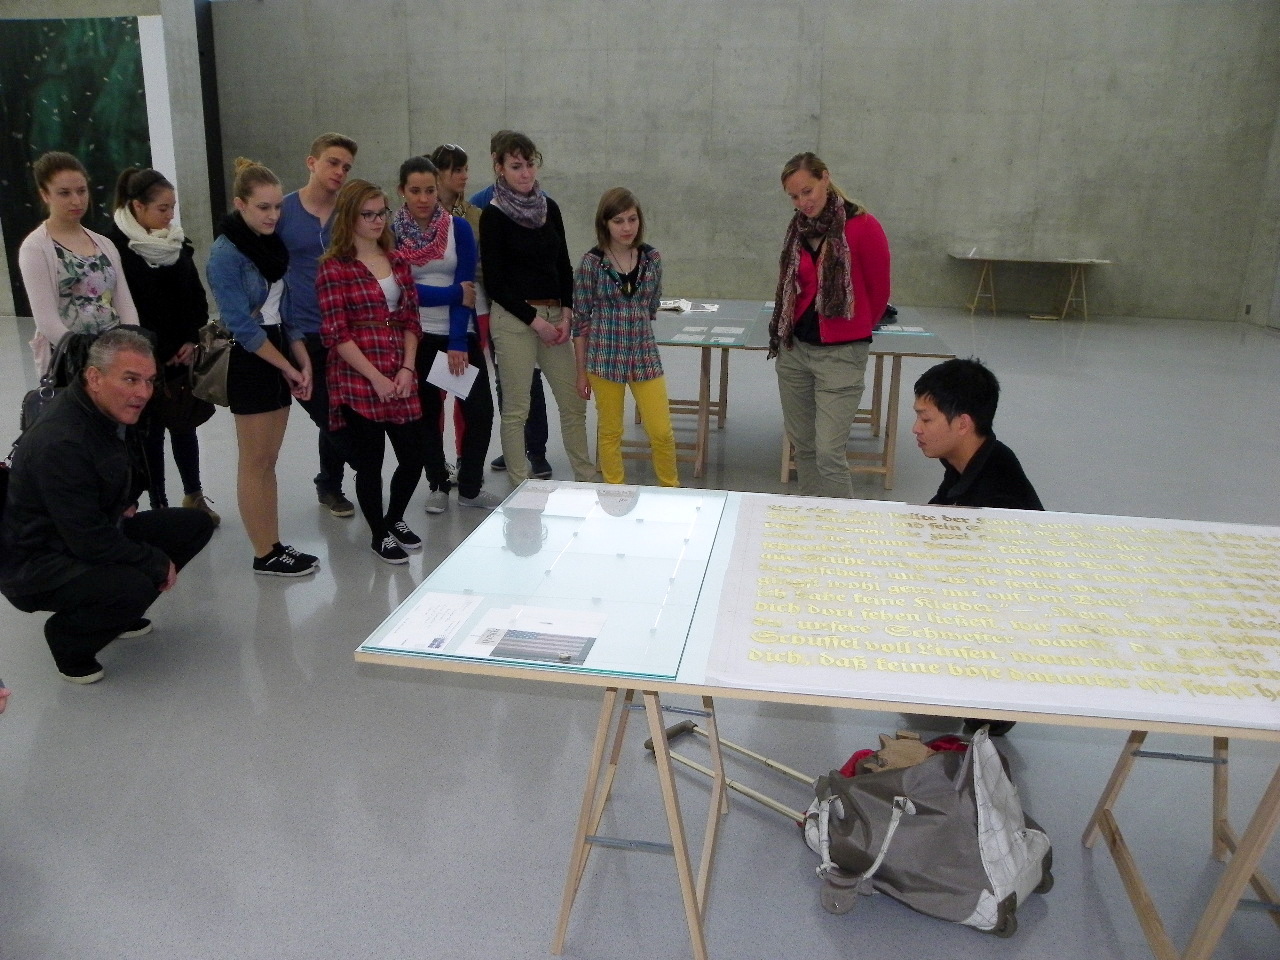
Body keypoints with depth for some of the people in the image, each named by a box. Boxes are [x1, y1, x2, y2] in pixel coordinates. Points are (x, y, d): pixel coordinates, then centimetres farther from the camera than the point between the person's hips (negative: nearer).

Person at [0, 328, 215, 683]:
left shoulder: (113, 412, -1)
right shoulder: (60, 443, -31)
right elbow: (89, 541, -29)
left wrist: (127, 502, 7)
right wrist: (158, 563, -19)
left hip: (99, 533, 10)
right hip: (35, 561, -10)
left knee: (197, 524, 2)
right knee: (136, 587, -35)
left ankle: (119, 611, 14)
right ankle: (67, 637, -3)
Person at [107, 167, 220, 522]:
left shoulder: (177, 241, 6)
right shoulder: (117, 245, -13)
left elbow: (196, 297, 11)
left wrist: (193, 341, -3)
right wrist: (158, 356, -13)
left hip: (183, 355, 5)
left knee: (184, 423, 14)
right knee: (152, 430, 5)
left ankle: (194, 496, 27)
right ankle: (159, 504, 15)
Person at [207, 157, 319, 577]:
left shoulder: (272, 243, 8)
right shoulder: (226, 253, -14)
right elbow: (243, 325, -17)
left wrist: (303, 363, 2)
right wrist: (287, 367, -12)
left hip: (280, 360, 7)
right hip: (249, 361, -7)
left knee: (269, 460, 13)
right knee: (256, 462, 1)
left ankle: (274, 546, 21)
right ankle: (265, 555, 11)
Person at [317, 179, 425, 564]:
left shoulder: (397, 261, 12)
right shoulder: (334, 268, -5)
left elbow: (410, 320, 11)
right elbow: (336, 334, -9)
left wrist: (407, 369, -3)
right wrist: (376, 378, -14)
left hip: (401, 379, 5)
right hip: (358, 382, -5)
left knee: (413, 456, 8)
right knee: (370, 462, 4)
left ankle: (395, 519, 35)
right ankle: (379, 534, 25)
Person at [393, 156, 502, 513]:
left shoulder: (459, 228, -2)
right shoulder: (391, 234, -2)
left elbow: (467, 285, -8)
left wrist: (458, 342, -14)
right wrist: (455, 294, -13)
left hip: (461, 334, 1)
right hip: (416, 336, 0)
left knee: (480, 410, -2)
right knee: (427, 413, 7)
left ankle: (470, 488, 13)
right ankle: (438, 485, 23)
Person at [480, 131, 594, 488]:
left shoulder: (549, 207, 10)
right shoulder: (494, 215, -6)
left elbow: (564, 265, 13)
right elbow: (494, 281, -8)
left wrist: (566, 312, -2)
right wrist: (535, 320, -12)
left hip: (554, 316, 6)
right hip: (512, 318, -5)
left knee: (574, 401, 8)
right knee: (515, 408, 1)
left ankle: (586, 475, 21)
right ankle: (518, 485, 13)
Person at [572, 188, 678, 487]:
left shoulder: (651, 258, 2)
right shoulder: (591, 263, -7)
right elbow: (581, 319, -3)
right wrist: (581, 371, -1)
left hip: (645, 356, 2)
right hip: (604, 358, -2)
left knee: (661, 431, 3)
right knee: (610, 432, 9)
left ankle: (671, 489, 24)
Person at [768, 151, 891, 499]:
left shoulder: (863, 226, -12)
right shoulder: (798, 229, 6)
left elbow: (879, 290, -1)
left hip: (841, 354, -6)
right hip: (794, 350, 6)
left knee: (829, 453, -10)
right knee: (802, 444, 13)